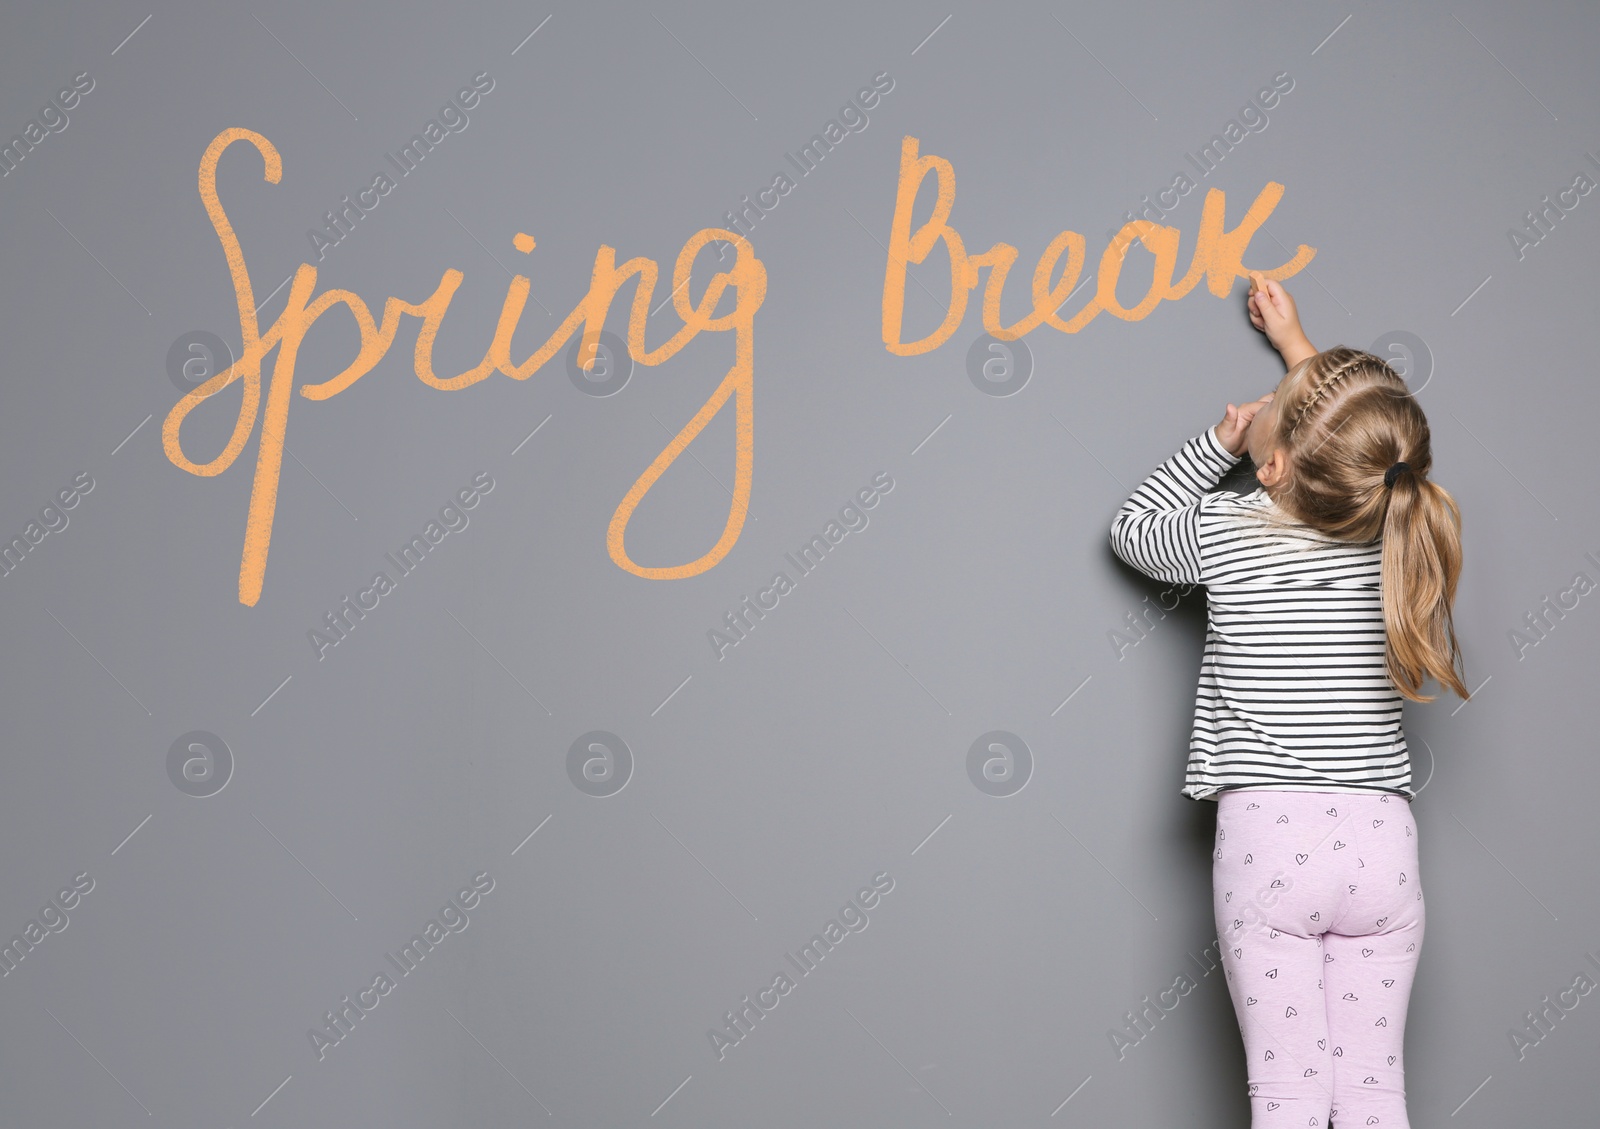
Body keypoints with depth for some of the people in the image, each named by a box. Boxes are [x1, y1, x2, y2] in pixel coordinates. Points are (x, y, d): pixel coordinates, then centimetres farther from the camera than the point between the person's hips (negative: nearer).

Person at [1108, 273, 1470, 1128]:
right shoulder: (1397, 534, 1)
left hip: (1268, 835, -3)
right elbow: (1369, 453, 25)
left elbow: (1132, 527, 15)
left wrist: (1219, 443, 16)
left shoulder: (1228, 532, -7)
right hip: (1380, 840, 3)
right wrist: (1300, 352, 32)